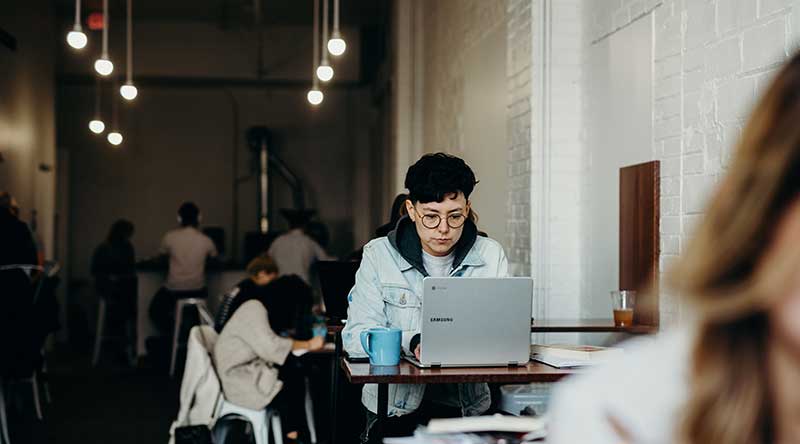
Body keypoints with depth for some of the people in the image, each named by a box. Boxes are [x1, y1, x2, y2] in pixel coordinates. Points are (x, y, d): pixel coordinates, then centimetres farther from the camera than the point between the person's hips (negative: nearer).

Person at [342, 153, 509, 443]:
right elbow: (356, 336, -5)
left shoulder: (490, 256, 7)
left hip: (468, 407, 2)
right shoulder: (379, 255, 2)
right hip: (395, 409, -1)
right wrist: (411, 342, -23)